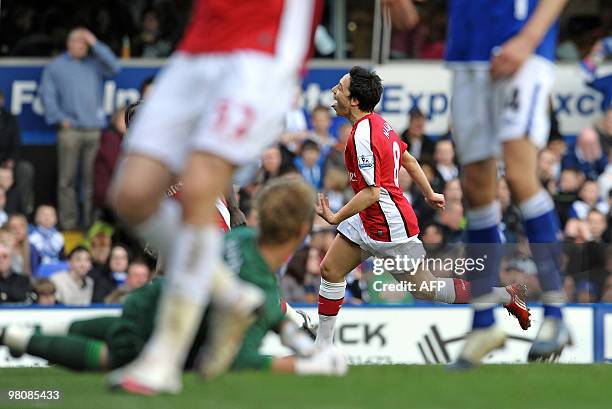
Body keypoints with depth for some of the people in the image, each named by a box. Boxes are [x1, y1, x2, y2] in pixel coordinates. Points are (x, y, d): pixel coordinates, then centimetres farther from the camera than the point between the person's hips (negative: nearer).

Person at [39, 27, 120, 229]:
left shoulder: (95, 63, 19)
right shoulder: (55, 66, 13)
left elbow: (114, 67, 1)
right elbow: (47, 95, 7)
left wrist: (96, 44, 2)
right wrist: (60, 119, -5)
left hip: (95, 129, 2)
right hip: (70, 129, -2)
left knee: (93, 178, -2)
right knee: (67, 179, -6)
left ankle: (92, 222, 0)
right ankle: (68, 223, -6)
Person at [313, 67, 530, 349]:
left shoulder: (362, 137, -26)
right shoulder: (378, 123, 4)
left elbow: (371, 192, -29)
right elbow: (409, 160, 16)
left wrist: (335, 218, -23)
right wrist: (429, 194, 28)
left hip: (389, 228, -10)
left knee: (425, 289, 4)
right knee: (330, 270, 8)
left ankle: (506, 296, 14)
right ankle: (322, 345, 15)